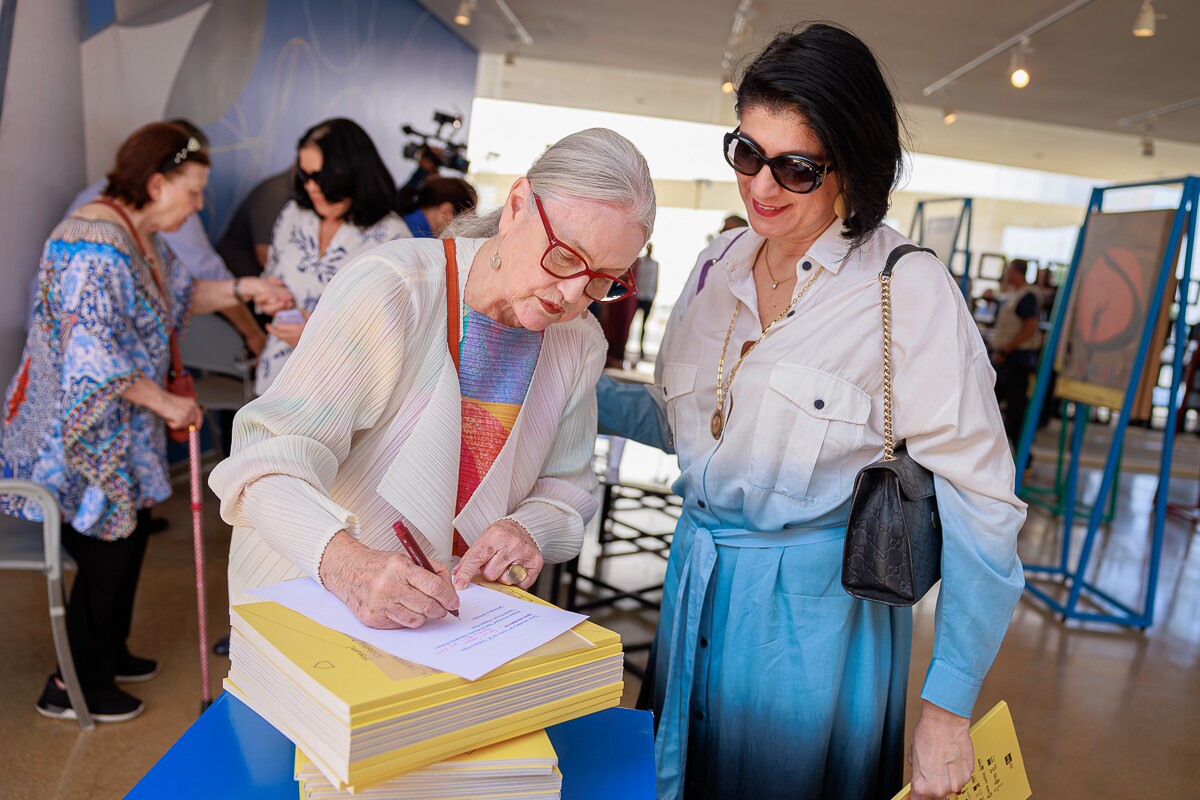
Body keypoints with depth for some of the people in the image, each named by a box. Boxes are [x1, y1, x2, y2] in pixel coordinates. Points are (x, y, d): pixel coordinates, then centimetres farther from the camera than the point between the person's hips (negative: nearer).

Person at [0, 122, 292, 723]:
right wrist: (165, 403, -21)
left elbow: (179, 295, 20)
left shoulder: (142, 236, 6)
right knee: (106, 554, 1)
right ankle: (72, 688, 19)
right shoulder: (96, 246, -26)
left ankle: (108, 655, 37)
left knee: (127, 539, 19)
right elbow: (93, 353, -29)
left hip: (118, 427, 10)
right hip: (77, 433, -10)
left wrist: (242, 289, 6)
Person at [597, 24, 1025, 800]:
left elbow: (980, 506, -16)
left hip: (814, 613, -5)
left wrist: (948, 710, -16)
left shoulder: (911, 292, -17)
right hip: (695, 592, 6)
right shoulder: (721, 264, 2)